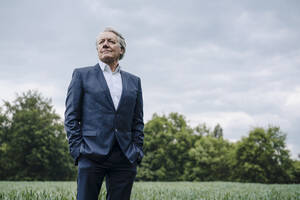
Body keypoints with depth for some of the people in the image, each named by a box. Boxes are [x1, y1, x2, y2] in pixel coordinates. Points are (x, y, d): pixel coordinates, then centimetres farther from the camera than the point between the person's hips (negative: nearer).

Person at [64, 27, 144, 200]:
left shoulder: (134, 81, 17)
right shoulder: (82, 75, 9)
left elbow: (138, 121, 17)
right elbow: (71, 117, 4)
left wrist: (137, 152, 6)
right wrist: (78, 150, -5)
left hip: (125, 158, 3)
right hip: (92, 155, -3)